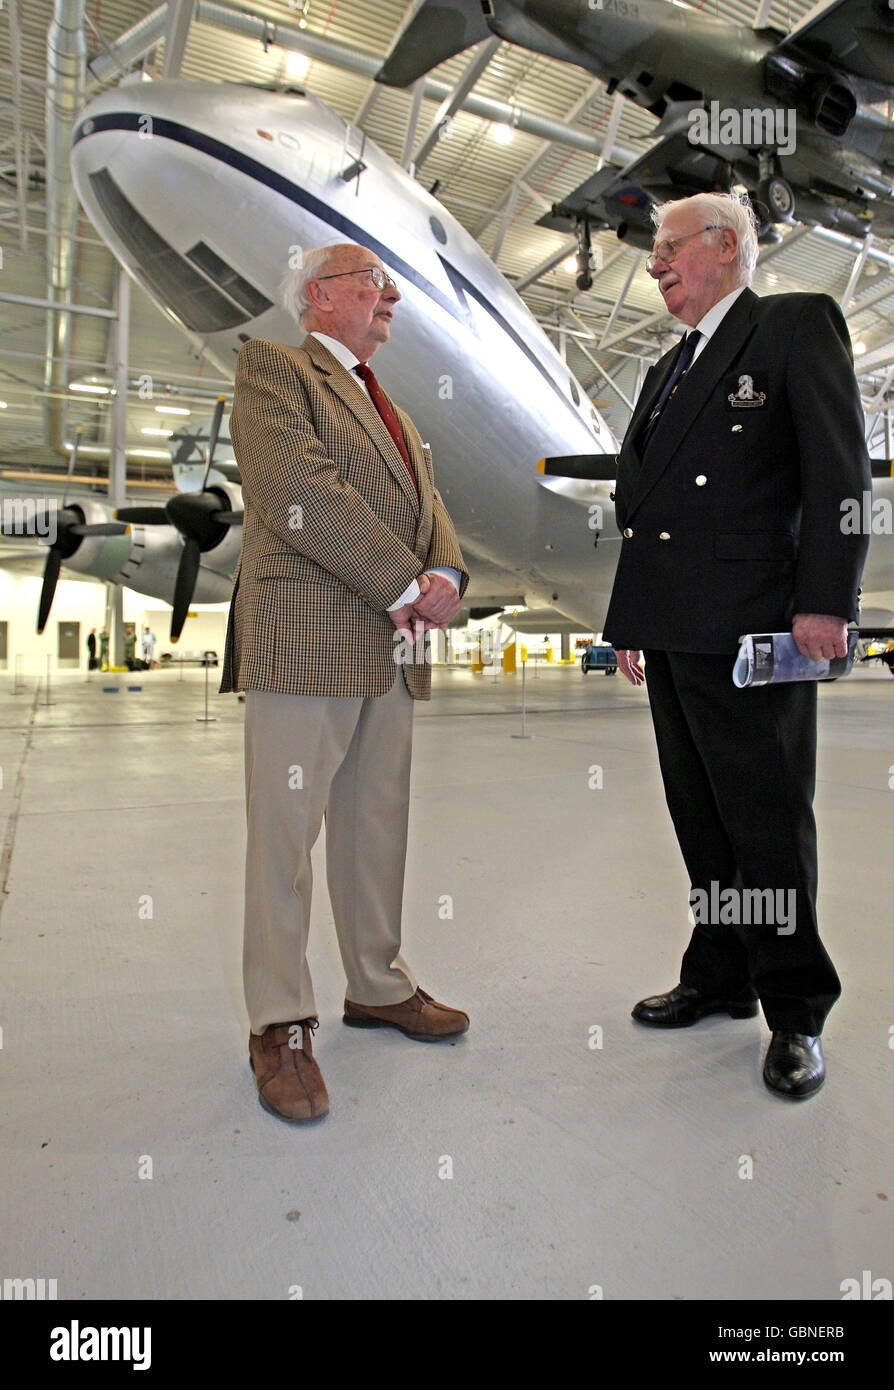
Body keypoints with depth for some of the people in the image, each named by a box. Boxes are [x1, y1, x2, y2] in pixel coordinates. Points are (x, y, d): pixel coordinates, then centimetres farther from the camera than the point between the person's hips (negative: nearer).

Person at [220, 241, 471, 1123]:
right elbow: (300, 492, -13)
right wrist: (406, 585, -13)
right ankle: (279, 1025, 8)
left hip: (391, 647, 8)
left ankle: (378, 985, 25)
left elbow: (427, 504, 18)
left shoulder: (388, 407, 28)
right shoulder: (270, 366, 2)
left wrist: (444, 577, -5)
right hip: (304, 639, -8)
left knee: (378, 828, 12)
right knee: (285, 832, -3)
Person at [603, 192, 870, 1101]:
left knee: (769, 822, -1)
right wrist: (627, 619, 18)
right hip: (671, 633, 8)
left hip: (751, 628, -7)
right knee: (701, 820, 12)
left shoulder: (798, 324, 3)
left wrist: (825, 601, -17)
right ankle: (721, 978, 27)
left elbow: (840, 472, -8)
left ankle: (795, 1010, 14)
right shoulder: (667, 370, 25)